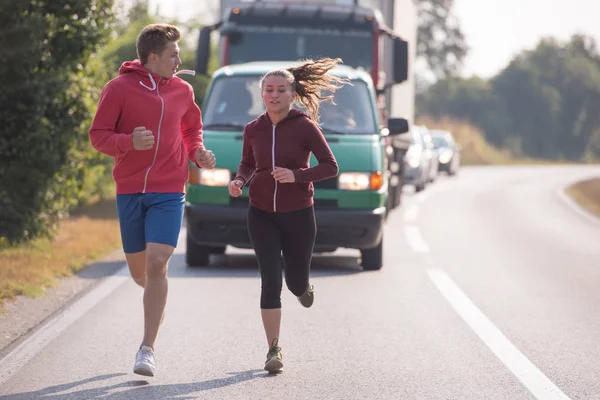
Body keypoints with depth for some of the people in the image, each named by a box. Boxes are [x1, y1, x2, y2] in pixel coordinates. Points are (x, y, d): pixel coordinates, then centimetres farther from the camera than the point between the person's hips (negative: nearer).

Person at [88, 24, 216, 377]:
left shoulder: (182, 91, 7)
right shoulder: (120, 88, -4)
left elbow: (192, 129, 25)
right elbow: (98, 135, -5)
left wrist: (198, 153, 4)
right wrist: (129, 142, -23)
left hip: (169, 192, 0)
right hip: (130, 190, 0)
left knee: (157, 264, -15)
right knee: (139, 270, 8)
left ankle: (148, 350, -12)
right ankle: (156, 292, 48)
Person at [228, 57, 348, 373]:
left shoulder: (304, 127, -11)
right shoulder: (253, 129, -1)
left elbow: (330, 166, -8)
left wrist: (296, 175, -23)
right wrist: (239, 181, -6)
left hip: (298, 215, -1)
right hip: (262, 215, 1)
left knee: (296, 282, 10)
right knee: (270, 282, -9)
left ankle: (303, 287, 50)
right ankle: (274, 350, -4)